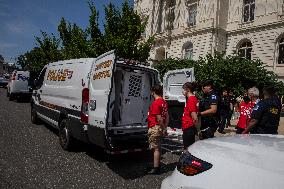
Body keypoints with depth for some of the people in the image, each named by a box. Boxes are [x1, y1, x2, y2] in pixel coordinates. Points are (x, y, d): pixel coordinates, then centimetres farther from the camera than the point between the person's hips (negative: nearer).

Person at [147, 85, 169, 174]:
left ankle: (156, 169, 7)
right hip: (161, 128, 9)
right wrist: (165, 127, 14)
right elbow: (167, 116, 12)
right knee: (158, 148, 18)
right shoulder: (164, 102, 10)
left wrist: (163, 127, -9)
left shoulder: (156, 103, -18)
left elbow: (159, 118, -21)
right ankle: (157, 166, 30)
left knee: (155, 148, -1)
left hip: (155, 128, -9)